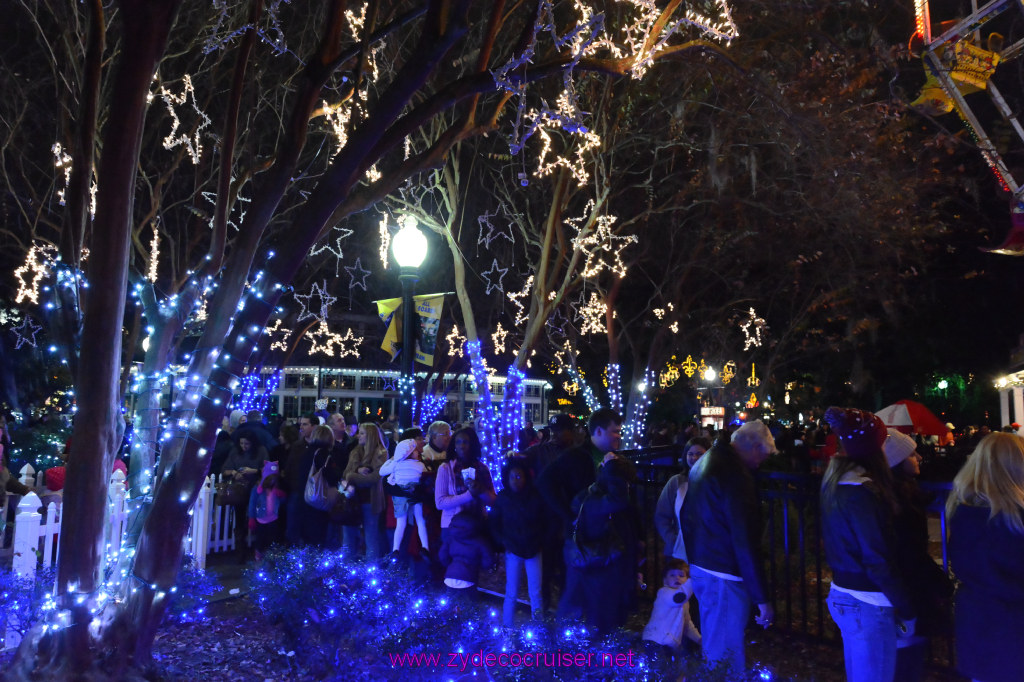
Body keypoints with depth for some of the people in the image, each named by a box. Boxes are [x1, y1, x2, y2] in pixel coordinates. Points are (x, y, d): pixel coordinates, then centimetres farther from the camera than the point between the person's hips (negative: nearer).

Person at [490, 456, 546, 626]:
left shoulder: (536, 497, -3)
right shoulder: (502, 498, -2)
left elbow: (545, 522, 6)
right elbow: (494, 525, 5)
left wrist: (538, 542, -3)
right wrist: (505, 542, -5)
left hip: (534, 551, 0)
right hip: (513, 551, 0)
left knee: (536, 593, 2)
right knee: (511, 593, 2)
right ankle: (507, 628, 15)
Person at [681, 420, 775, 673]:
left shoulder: (706, 461, 9)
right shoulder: (736, 475, -22)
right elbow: (745, 541, -23)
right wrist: (762, 597, -18)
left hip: (700, 564, 10)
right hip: (723, 574, -10)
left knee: (712, 646, 24)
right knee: (726, 657, 1)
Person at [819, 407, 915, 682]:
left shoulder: (837, 482, 6)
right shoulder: (861, 492, -22)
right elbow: (878, 560, -21)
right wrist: (906, 609, -13)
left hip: (842, 594, 9)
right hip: (867, 604, -9)